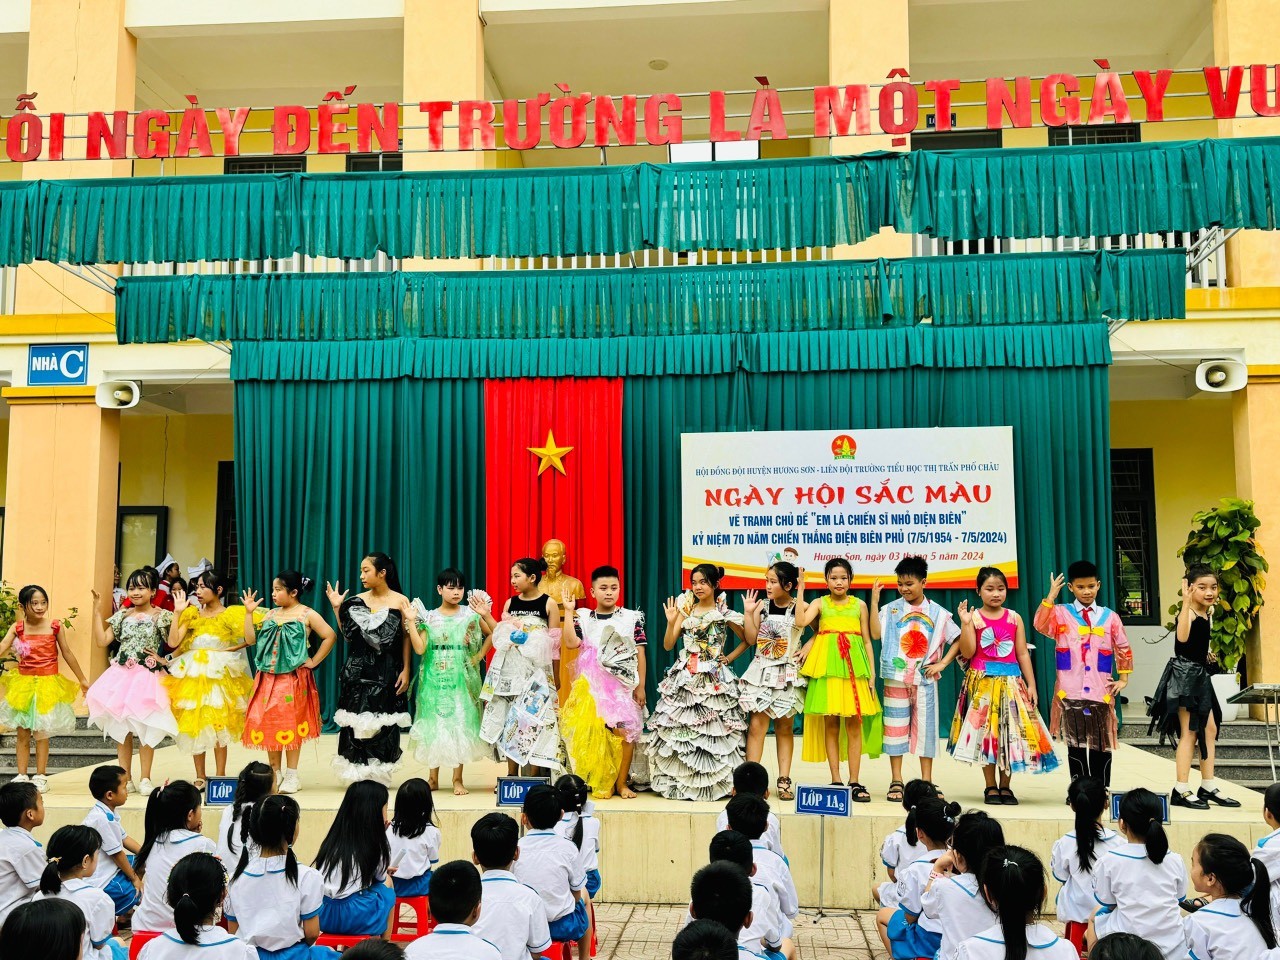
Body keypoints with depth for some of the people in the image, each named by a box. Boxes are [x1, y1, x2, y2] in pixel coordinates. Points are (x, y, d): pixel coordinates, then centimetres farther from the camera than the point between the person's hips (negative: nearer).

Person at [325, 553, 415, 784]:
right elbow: (348, 636, 6)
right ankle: (358, 774, 11)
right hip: (358, 672, 2)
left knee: (384, 725, 1)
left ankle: (379, 775, 13)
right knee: (357, 723, 0)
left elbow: (407, 638, 0)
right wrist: (337, 608, 1)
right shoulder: (357, 601, 5)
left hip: (386, 674, -2)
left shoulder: (400, 601, -2)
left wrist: (406, 670, -5)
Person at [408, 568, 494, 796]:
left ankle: (458, 779, 8)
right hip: (435, 680, 1)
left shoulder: (470, 614, 2)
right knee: (434, 725, 4)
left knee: (460, 724, 0)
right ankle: (433, 778, 15)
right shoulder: (429, 617, 2)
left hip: (462, 680, 0)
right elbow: (420, 649, -8)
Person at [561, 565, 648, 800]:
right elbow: (571, 643, -11)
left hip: (623, 684, -1)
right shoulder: (583, 618, 6)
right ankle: (596, 782, 11)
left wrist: (641, 686, 1)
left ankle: (621, 782, 5)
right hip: (592, 685, 1)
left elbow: (640, 654, 4)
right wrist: (569, 612, -10)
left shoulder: (632, 618, 4)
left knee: (625, 730, -9)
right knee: (592, 731, -1)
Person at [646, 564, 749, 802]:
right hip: (686, 679, 2)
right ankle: (678, 780, 6)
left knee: (715, 729, -5)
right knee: (679, 727, -3)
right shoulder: (685, 611, 6)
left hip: (715, 681, -2)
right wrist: (671, 622, -10)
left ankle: (714, 781, 5)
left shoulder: (725, 614, 1)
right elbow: (668, 645, 4)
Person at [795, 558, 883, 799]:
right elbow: (800, 622, -12)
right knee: (831, 723, 0)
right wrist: (800, 591, -8)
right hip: (828, 667, -1)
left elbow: (867, 641, 11)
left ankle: (854, 782, 5)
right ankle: (836, 781, 7)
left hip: (854, 668, 1)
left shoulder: (859, 605, 10)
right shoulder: (820, 603, 7)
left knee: (854, 725, 0)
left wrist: (872, 674, 5)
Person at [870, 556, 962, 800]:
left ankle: (926, 782, 14)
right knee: (895, 727, 3)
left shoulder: (938, 613, 4)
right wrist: (874, 602, -15)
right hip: (896, 678, 0)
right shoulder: (891, 609, 2)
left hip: (925, 679, 0)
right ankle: (896, 782, 11)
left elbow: (958, 640, 8)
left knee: (926, 728, 4)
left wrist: (943, 663, -2)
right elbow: (876, 634, -12)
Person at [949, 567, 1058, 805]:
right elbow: (967, 652, -9)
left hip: (1011, 682, 2)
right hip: (982, 683, -2)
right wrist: (965, 623, -18)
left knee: (1010, 734, 3)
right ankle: (990, 787, 12)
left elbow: (1023, 654, 7)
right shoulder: (974, 618, -1)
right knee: (985, 732, 1)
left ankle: (1005, 786, 15)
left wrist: (1031, 684, 3)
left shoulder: (1014, 618, 6)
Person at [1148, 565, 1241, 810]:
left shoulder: (1207, 612, 9)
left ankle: (1208, 787, 23)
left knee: (1210, 729, 13)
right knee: (1189, 732, -7)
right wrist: (1186, 602, -43)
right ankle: (1181, 791, -2)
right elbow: (1182, 637, -41)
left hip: (1200, 675, 9)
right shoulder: (1188, 612, -18)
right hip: (1183, 674, -9)